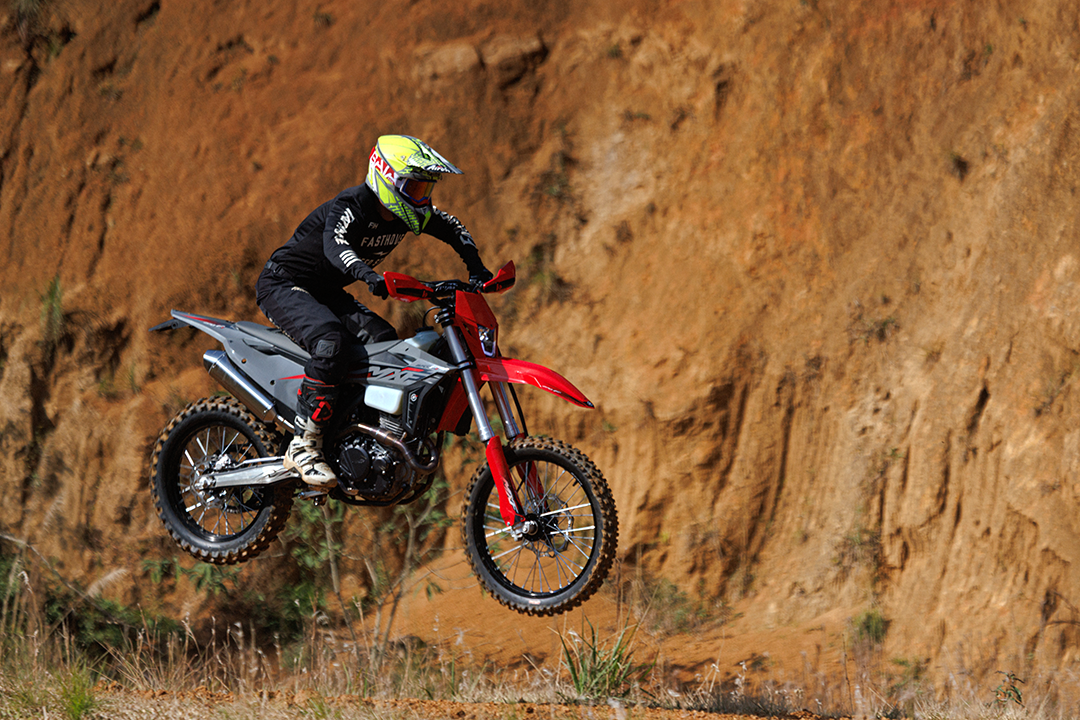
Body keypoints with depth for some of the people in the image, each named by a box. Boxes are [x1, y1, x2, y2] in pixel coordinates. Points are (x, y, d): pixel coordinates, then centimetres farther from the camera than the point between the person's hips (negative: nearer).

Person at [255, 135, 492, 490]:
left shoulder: (406, 212, -1)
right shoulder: (352, 205, -26)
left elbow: (452, 228, 16)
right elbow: (335, 246, -46)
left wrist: (477, 268, 3)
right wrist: (370, 277, -63)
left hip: (325, 291, 9)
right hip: (283, 285, -9)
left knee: (383, 339, -10)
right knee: (332, 342, -32)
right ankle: (303, 445, -29)